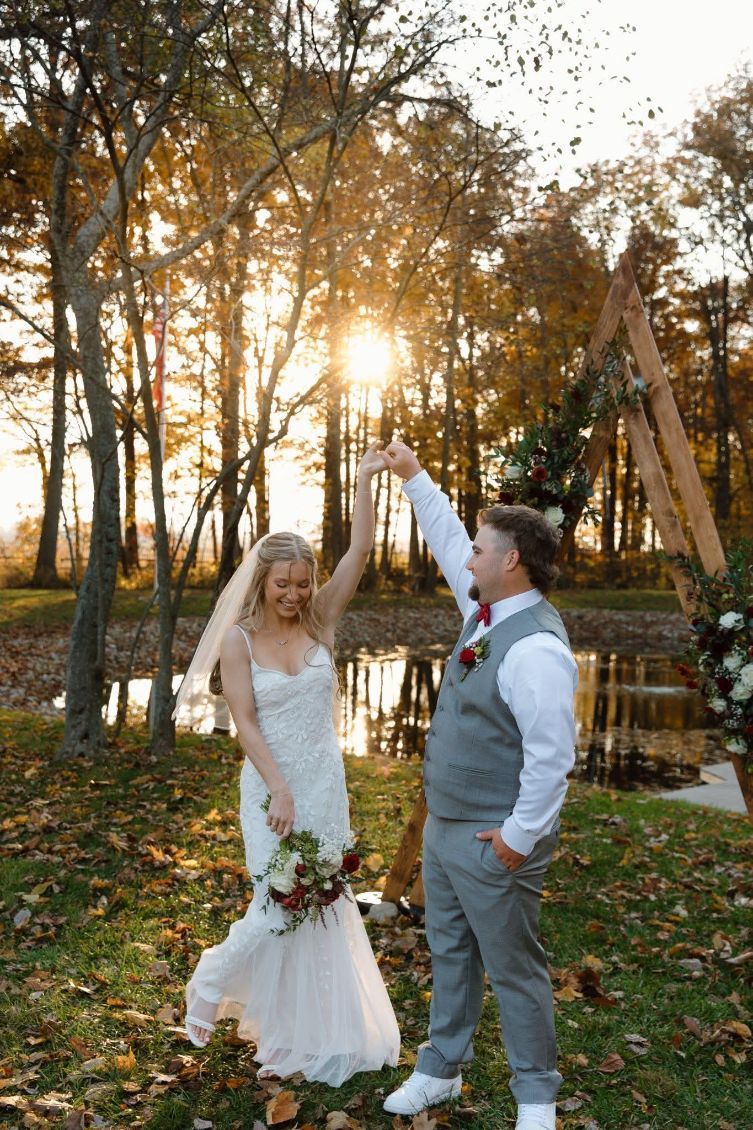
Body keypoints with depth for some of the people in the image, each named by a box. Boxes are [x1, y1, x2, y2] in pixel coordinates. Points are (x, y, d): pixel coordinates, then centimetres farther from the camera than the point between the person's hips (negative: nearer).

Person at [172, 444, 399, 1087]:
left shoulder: (319, 620, -2)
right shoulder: (238, 639, -10)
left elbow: (360, 552, -10)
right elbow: (245, 722, -13)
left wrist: (365, 480, -16)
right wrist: (279, 790, -18)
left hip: (326, 784, 4)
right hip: (270, 786, -3)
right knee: (279, 908, -2)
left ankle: (306, 1034, 31)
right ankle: (211, 985, 28)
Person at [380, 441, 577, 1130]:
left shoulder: (536, 647, -26)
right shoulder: (486, 611, 2)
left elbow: (552, 756, -27)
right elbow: (448, 538, 16)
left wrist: (520, 835, -20)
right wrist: (413, 476, 20)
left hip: (493, 842, -9)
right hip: (444, 826, 9)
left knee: (514, 969, 9)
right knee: (450, 954, 22)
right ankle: (441, 1072, 40)